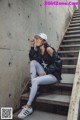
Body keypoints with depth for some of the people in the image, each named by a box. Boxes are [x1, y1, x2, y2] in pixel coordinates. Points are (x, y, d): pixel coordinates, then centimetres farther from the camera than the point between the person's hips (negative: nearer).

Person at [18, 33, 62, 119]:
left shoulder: (49, 49, -14)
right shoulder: (38, 50, 7)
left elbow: (58, 63, -19)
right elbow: (31, 58, -5)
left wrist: (46, 72, -19)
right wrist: (32, 46, -11)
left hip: (53, 75, -7)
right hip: (44, 73, 7)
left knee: (35, 81, -27)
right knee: (33, 62, -11)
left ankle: (28, 107, -15)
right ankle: (33, 87, -14)